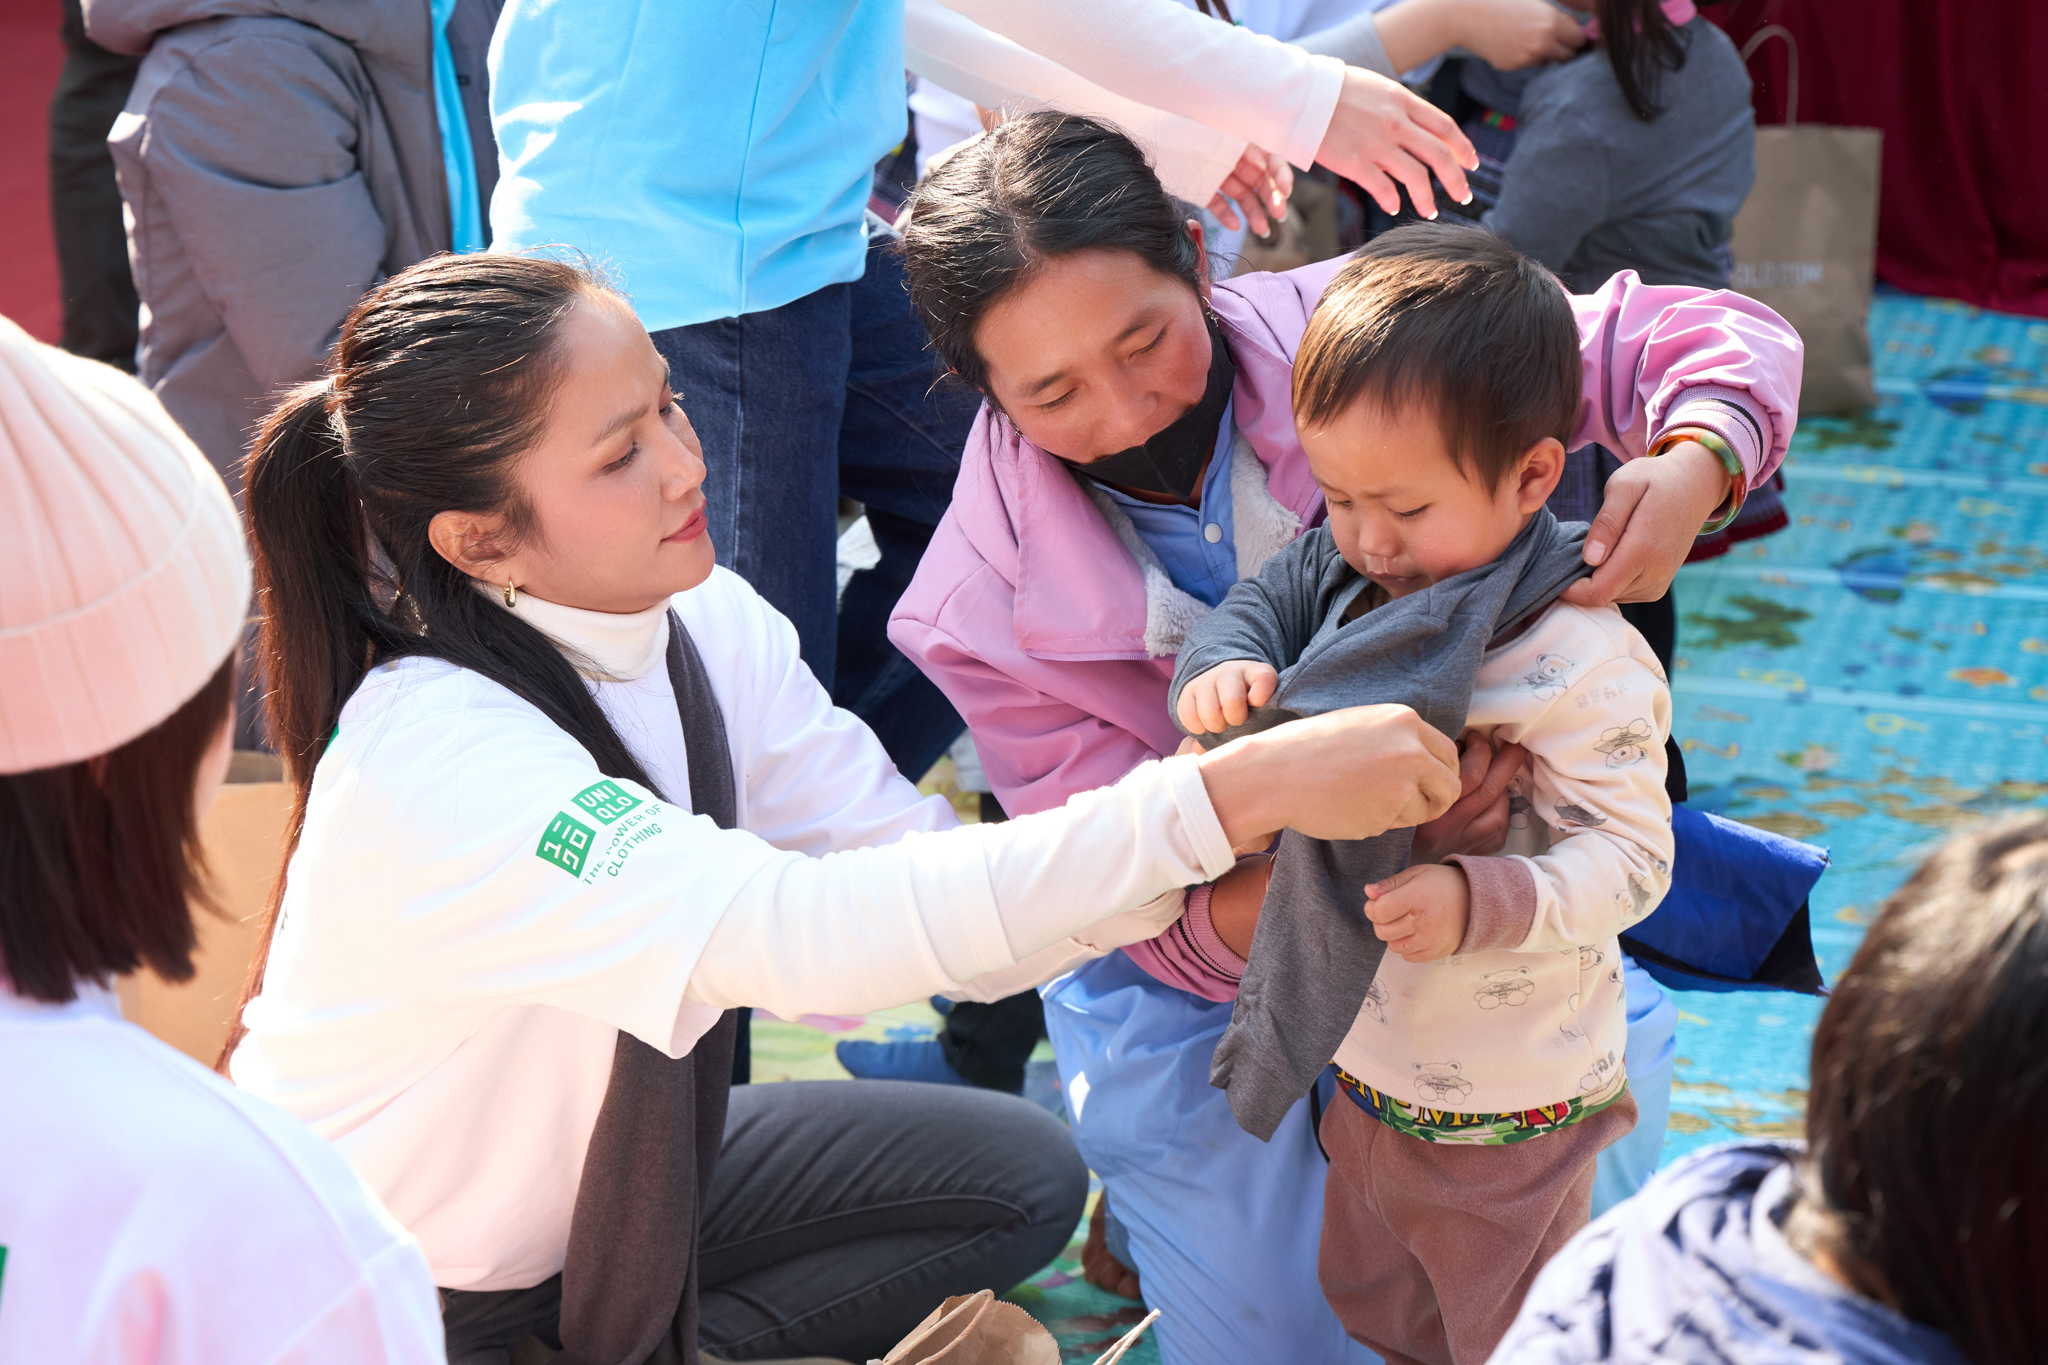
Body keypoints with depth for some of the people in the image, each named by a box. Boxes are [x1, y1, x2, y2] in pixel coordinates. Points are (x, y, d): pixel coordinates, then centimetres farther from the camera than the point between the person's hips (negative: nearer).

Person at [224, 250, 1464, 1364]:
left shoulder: (699, 624, -9)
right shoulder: (437, 761, -34)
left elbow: (922, 873, -11)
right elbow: (806, 935, -44)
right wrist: (1231, 798, -47)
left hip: (600, 1174, 8)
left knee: (1023, 1182, 6)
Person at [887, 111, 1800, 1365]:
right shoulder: (982, 614, -24)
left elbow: (1709, 342, -16)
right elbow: (1174, 921, -23)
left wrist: (1691, 467, -41)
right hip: (1197, 996, -2)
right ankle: (1141, 1205, 21)